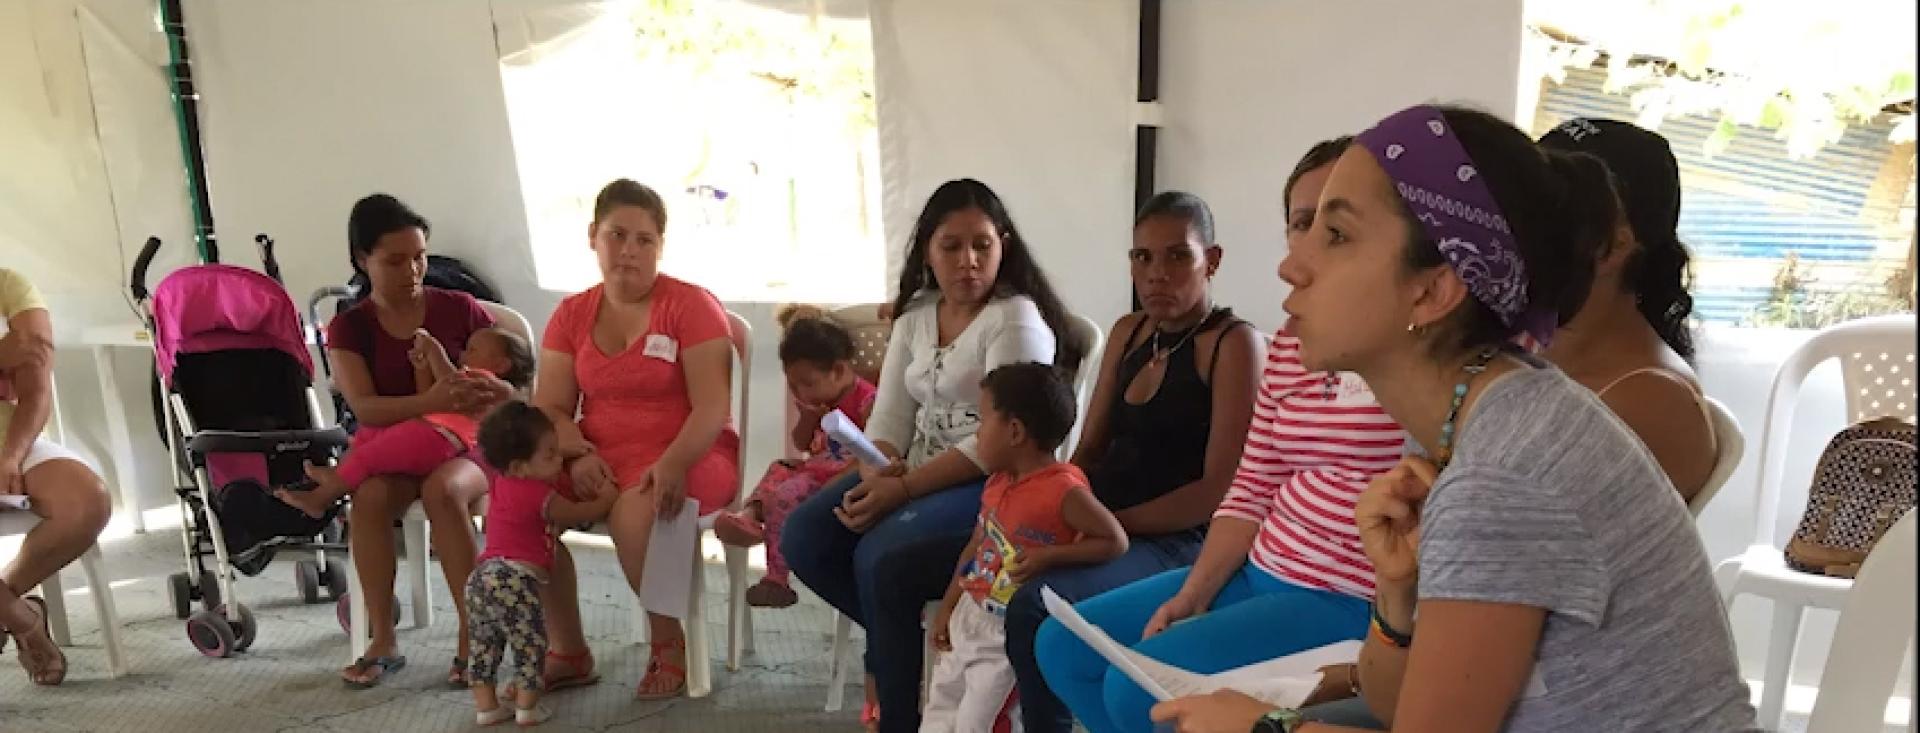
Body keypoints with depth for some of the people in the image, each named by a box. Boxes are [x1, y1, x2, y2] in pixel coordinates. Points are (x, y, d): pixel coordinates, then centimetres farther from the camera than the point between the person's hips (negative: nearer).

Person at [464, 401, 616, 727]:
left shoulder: (501, 482, 12)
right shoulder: (541, 496, -11)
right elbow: (578, 514, 1)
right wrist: (609, 497, 16)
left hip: (481, 577, 8)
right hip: (516, 580, -8)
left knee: (485, 646, 15)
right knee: (530, 644, 4)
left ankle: (485, 705, 20)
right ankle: (527, 707, 7)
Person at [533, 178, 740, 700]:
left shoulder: (691, 305, -6)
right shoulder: (571, 314, 9)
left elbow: (712, 407, -14)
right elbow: (549, 409, 4)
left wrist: (673, 463, -30)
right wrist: (579, 455, -17)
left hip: (688, 457, -5)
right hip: (599, 460, 5)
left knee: (633, 511, -36)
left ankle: (670, 645, -9)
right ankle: (568, 652, -3)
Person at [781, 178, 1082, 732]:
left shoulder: (1017, 320, -12)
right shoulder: (915, 313, 11)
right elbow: (891, 415, 7)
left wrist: (903, 489, -24)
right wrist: (876, 475, -14)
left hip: (992, 483, -7)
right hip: (914, 475, 8)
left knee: (882, 558, -27)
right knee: (804, 537, -8)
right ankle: (894, 635, 12)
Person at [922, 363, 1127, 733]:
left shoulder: (1065, 491, -23)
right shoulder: (998, 482, 2)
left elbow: (1115, 542, -20)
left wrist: (1047, 556, -28)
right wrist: (947, 606, 13)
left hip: (1009, 632, -8)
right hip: (969, 615, 8)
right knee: (940, 702, 17)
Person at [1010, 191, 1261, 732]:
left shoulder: (1235, 344, -9)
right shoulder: (1128, 332, 12)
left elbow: (1220, 490, -15)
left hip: (1178, 541, -7)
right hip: (1103, 528, 7)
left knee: (1031, 605, -27)